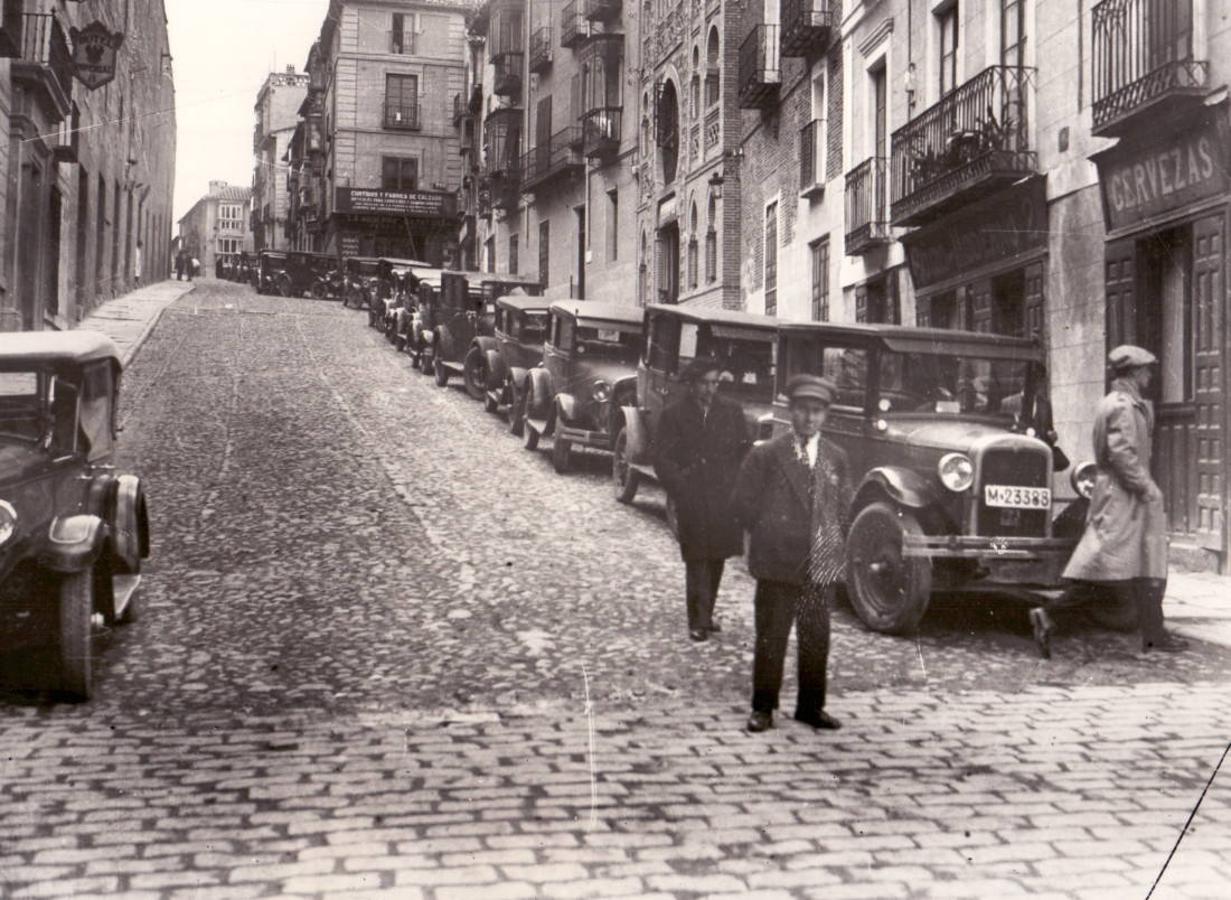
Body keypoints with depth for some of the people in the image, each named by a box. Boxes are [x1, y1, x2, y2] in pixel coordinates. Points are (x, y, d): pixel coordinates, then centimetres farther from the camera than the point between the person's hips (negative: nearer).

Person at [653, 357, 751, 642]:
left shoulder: (732, 411, 7)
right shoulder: (674, 415, 0)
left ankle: (705, 613, 24)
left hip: (725, 499, 3)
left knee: (717, 557, 10)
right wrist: (681, 486, -11)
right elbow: (662, 459, -1)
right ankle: (699, 621, -2)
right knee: (697, 559, -5)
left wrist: (738, 484, 1)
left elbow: (746, 449, 12)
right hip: (692, 501, -3)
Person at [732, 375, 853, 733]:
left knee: (816, 639, 8)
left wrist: (836, 546, 4)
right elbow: (744, 503, 0)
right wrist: (770, 537, 0)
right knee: (771, 638, 2)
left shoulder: (836, 458, 9)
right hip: (778, 565, -3)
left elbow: (843, 506, 16)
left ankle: (811, 706, 21)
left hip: (821, 566, 3)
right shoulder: (766, 455, -2)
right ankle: (763, 707, 13)